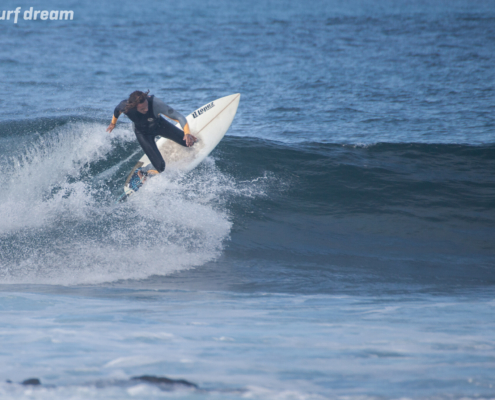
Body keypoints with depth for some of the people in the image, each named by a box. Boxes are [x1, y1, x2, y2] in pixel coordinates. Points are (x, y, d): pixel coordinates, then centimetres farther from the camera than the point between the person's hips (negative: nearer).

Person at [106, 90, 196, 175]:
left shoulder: (155, 103, -41)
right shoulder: (125, 106, -35)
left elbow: (178, 116, -40)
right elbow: (117, 110, -7)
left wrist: (187, 133, -55)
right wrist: (113, 123, 13)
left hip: (159, 124, 1)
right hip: (143, 132, -1)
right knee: (160, 166, -13)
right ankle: (144, 173, 19)